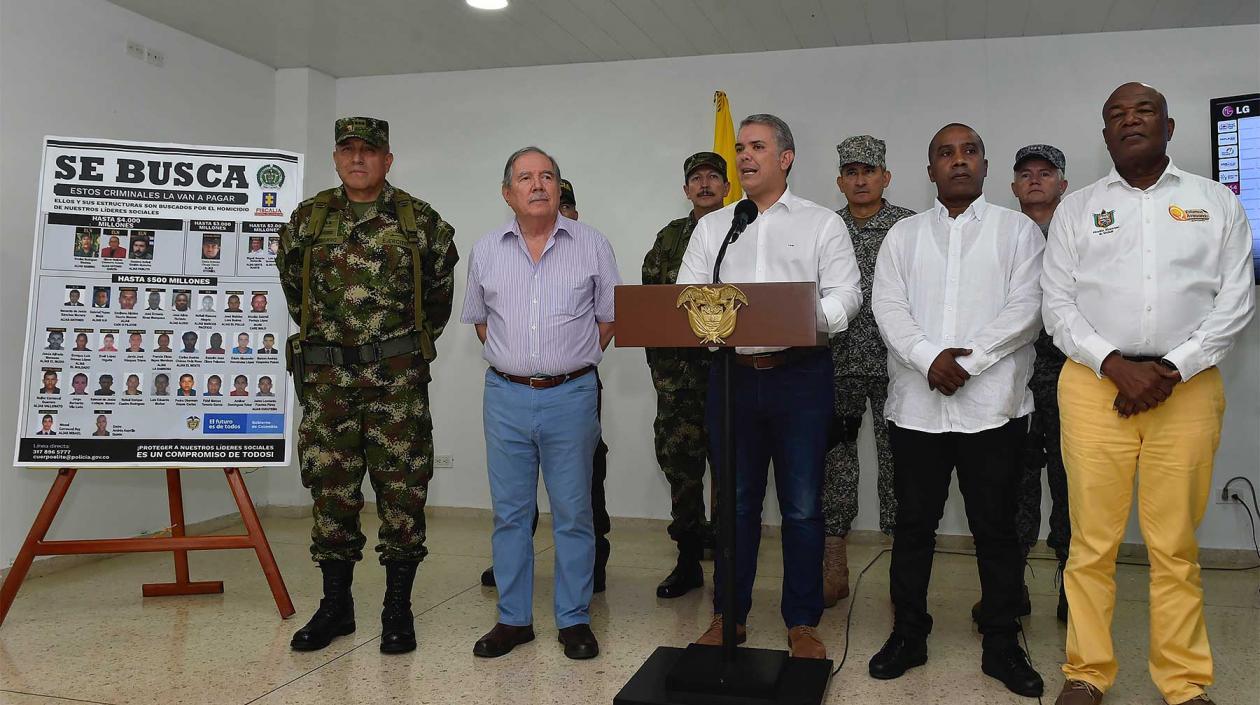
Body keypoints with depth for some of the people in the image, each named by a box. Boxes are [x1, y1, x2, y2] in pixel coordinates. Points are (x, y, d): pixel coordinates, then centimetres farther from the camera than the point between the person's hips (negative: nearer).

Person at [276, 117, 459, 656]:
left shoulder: (420, 221, 3)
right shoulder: (308, 219, 8)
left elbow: (440, 290, 15)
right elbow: (291, 284, 23)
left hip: (397, 375, -2)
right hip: (326, 375, 2)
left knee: (401, 488, 1)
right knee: (330, 486, 7)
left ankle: (398, 609, 12)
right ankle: (335, 606, 21)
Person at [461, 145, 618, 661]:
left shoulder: (591, 245, 1)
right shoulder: (486, 250, 7)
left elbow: (609, 317, 7)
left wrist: (571, 364, 3)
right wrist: (514, 360, 9)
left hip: (570, 396, -2)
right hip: (506, 396, 2)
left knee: (572, 512, 4)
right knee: (509, 512, 9)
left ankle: (574, 620, 17)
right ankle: (513, 619, 21)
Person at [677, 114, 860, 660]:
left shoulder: (822, 223, 6)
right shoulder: (711, 227, 15)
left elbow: (844, 296, -3)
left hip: (801, 374, -2)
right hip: (731, 374, 3)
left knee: (802, 505, 3)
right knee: (736, 501, 9)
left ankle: (802, 622, 15)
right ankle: (730, 615, 21)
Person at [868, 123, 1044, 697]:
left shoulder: (1018, 231, 7)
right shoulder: (903, 236, 12)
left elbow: (1025, 307, -5)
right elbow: (887, 306, 0)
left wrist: (970, 359, -15)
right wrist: (929, 358, -16)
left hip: (992, 406, -1)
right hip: (916, 405, 2)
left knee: (996, 529, 6)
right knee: (913, 525, 9)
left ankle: (1002, 646, 19)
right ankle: (908, 636, 22)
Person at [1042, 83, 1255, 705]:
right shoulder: (1076, 209, 11)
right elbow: (1057, 305, 5)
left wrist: (1172, 370, -9)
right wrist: (1116, 365, -10)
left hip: (1187, 387, 0)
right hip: (1094, 385, 0)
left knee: (1176, 547, 4)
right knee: (1093, 541, 2)